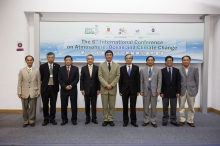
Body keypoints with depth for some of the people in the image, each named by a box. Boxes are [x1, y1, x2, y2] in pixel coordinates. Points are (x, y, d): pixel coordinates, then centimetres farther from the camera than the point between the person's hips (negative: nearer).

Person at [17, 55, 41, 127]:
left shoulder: (37, 71, 1)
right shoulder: (22, 70, 3)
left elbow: (39, 82, 1)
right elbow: (19, 82, 2)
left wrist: (39, 92, -1)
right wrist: (19, 92, -3)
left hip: (33, 92, -1)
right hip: (24, 93, 1)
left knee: (32, 108, 6)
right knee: (25, 108, 9)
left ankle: (32, 121, 21)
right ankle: (26, 121, 24)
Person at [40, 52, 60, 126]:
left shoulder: (57, 66, 2)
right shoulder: (42, 66, -1)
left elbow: (59, 77, 4)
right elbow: (41, 77, 2)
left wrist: (56, 85, -1)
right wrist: (45, 82, 1)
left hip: (54, 88, 0)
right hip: (45, 87, 0)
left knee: (53, 104, 7)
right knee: (45, 104, 7)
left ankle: (52, 118, 19)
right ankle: (46, 119, 20)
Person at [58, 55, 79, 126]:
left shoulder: (75, 68, 3)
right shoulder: (61, 69, 5)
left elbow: (77, 79, -3)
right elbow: (59, 79, 0)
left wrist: (71, 85, -14)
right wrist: (65, 86, -12)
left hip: (73, 89, -1)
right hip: (64, 90, 1)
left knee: (74, 105, 4)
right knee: (63, 106, 5)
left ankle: (74, 119, 17)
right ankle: (64, 119, 19)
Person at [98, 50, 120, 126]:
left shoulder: (117, 65, 5)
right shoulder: (101, 65, 3)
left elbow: (117, 76, 0)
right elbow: (100, 76, -4)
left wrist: (111, 85, -12)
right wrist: (106, 85, -14)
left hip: (113, 89, 1)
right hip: (104, 88, 0)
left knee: (112, 106, 6)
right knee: (105, 106, 4)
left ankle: (110, 119, 18)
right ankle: (105, 119, 16)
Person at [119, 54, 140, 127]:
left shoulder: (136, 68, 2)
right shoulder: (122, 68, 2)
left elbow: (138, 79, 1)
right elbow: (120, 80, 2)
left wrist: (138, 90, -3)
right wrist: (120, 90, -1)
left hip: (133, 90, 0)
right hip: (125, 90, 1)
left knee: (133, 106, 4)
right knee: (125, 106, 8)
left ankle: (133, 121, 16)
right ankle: (125, 121, 19)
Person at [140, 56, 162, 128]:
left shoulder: (158, 70, 4)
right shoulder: (142, 70, 4)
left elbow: (159, 81, 1)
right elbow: (141, 81, 3)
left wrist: (158, 90, -7)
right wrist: (141, 90, -3)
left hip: (154, 91, 0)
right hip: (145, 91, 1)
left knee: (154, 107, 6)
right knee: (145, 107, 6)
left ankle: (153, 121, 17)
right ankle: (146, 120, 19)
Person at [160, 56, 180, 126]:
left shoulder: (176, 70, 4)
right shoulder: (162, 70, -1)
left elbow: (178, 82, 2)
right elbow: (161, 82, -3)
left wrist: (178, 92, -5)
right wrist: (161, 92, -8)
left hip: (173, 92, 1)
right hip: (165, 92, -1)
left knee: (173, 107, 8)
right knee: (165, 107, 7)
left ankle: (173, 120, 20)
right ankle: (165, 120, 19)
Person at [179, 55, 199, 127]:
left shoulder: (195, 69, 2)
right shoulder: (179, 70, 2)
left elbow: (197, 80, 4)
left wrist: (196, 90, 3)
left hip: (191, 90, 0)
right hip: (182, 90, 0)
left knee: (191, 107, 7)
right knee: (181, 106, 5)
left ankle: (190, 121, 20)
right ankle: (182, 120, 18)